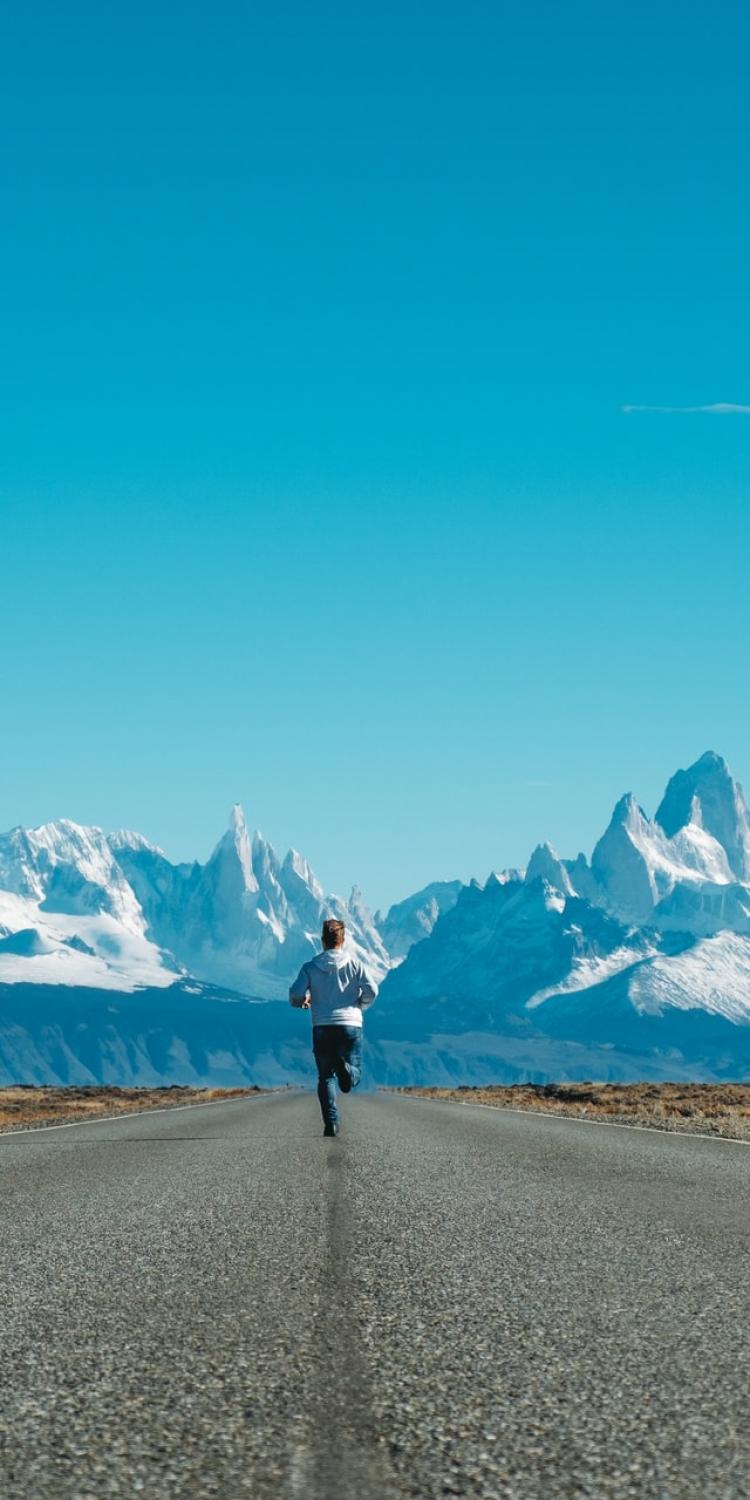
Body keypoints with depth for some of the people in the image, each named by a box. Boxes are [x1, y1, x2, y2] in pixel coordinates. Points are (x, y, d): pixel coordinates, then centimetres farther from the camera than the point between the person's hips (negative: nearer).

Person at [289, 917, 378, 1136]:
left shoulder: (310, 967, 3)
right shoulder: (354, 964, 3)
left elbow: (295, 994, -5)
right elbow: (371, 990, -7)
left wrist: (303, 1002, 19)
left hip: (322, 1028, 1)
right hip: (351, 1026, -1)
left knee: (326, 1078, 11)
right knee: (355, 1074, 9)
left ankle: (331, 1122, -5)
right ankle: (344, 1067, -28)